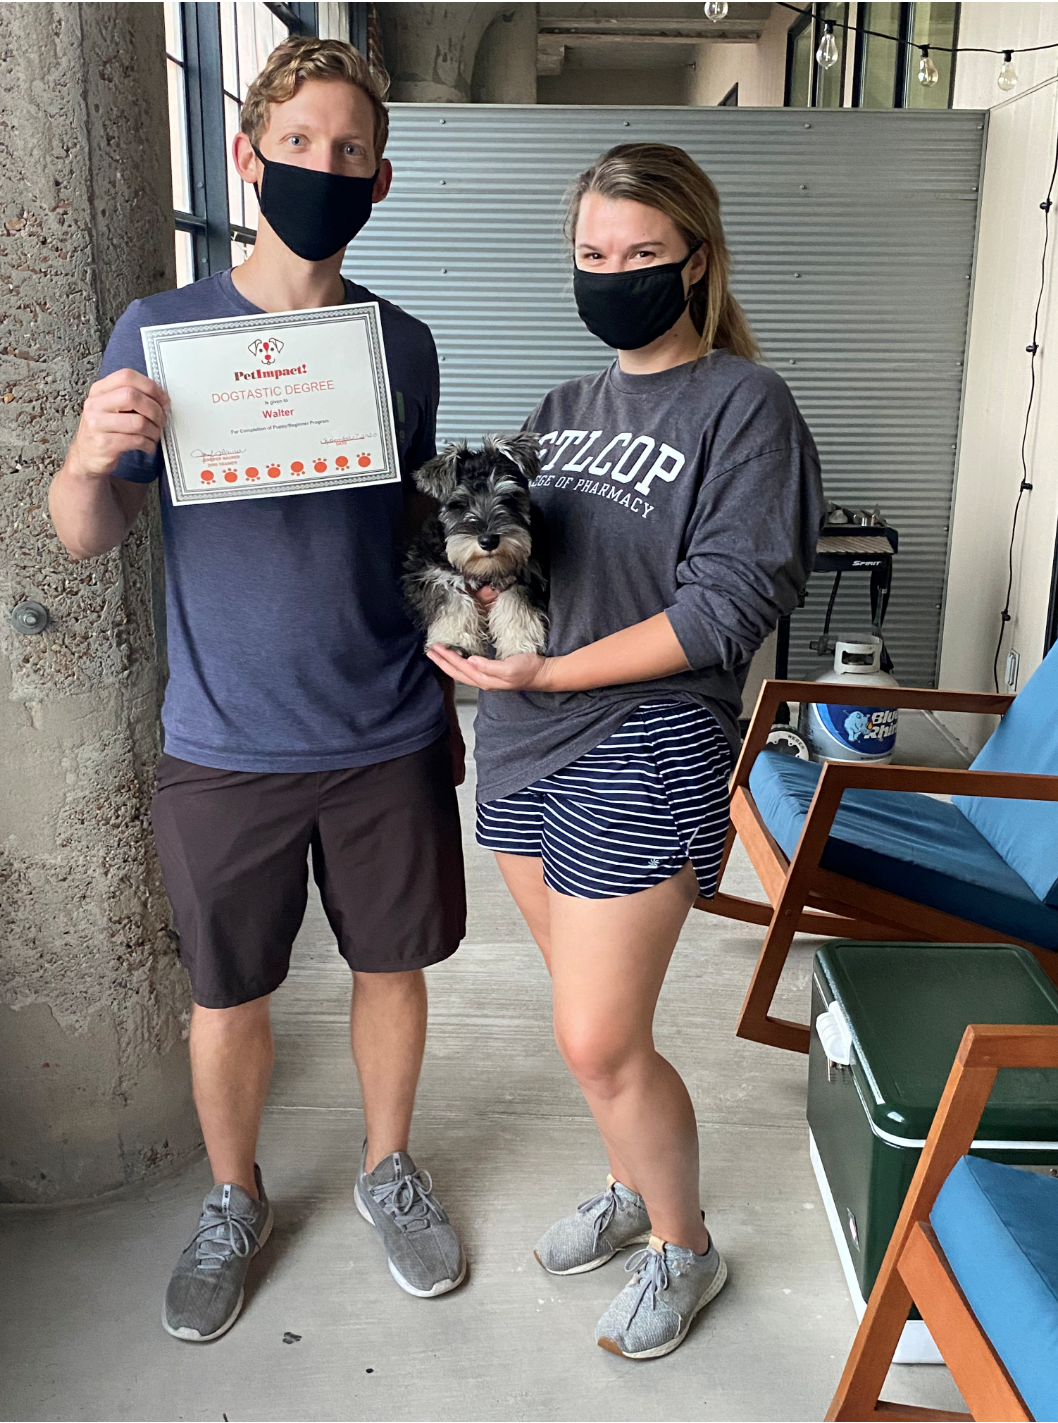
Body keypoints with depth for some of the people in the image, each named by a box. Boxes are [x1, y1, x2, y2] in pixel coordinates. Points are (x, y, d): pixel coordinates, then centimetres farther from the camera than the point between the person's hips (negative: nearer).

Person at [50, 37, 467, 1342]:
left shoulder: (403, 343, 3)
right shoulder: (161, 331, -4)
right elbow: (87, 537, -4)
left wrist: (445, 698, 8)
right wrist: (88, 461, -27)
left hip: (390, 741, 2)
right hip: (227, 747, -1)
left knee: (393, 966, 14)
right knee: (227, 995, 12)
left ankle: (388, 1169, 40)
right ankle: (233, 1201, 38)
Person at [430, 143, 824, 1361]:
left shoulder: (745, 405, -8)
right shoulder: (564, 408, 13)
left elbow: (732, 602, -16)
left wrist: (549, 673, -20)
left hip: (644, 752, -6)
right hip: (523, 747, 7)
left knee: (600, 1042, -1)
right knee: (591, 1016, 17)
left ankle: (682, 1244, 26)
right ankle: (632, 1190, 42)